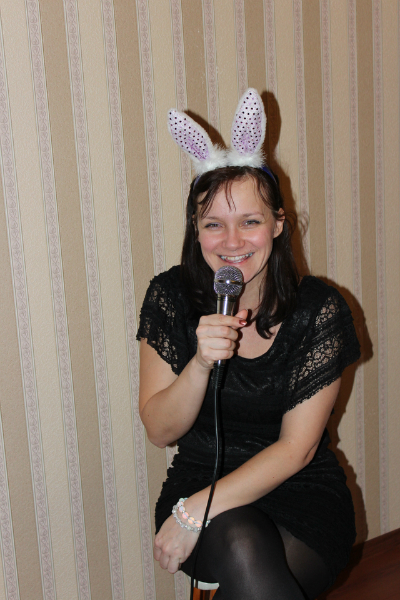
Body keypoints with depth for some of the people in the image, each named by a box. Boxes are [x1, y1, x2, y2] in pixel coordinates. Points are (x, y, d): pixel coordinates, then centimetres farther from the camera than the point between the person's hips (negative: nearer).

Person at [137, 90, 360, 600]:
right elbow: (160, 431, -5)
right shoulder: (170, 297, -6)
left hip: (300, 495, 0)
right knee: (239, 543, -32)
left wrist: (196, 512, -21)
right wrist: (201, 364, -26)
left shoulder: (320, 310, -10)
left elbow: (295, 448, -11)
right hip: (199, 481, 1)